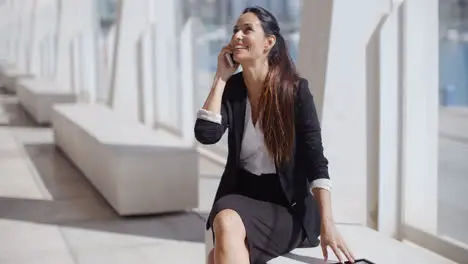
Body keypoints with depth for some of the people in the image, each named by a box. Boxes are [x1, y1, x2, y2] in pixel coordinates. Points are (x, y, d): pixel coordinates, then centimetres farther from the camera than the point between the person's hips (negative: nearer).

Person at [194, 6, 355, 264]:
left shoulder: (295, 89, -9)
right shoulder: (230, 89, 0)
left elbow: (314, 159, -12)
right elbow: (205, 134, -16)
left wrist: (327, 224, -21)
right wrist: (221, 77, -11)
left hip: (287, 203, -3)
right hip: (240, 193, 3)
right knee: (226, 223, -34)